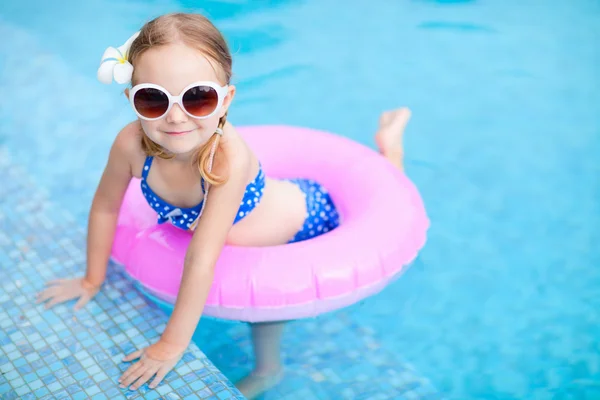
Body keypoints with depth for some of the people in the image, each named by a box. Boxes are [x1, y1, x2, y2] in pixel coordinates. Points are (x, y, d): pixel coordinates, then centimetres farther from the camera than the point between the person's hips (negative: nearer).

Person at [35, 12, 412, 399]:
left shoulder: (229, 159, -47)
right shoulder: (131, 144, -32)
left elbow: (201, 259, -43)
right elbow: (105, 207, -13)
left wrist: (172, 345, -36)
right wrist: (92, 280, -1)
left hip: (308, 218, -3)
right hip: (262, 211, 3)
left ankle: (389, 139, 41)